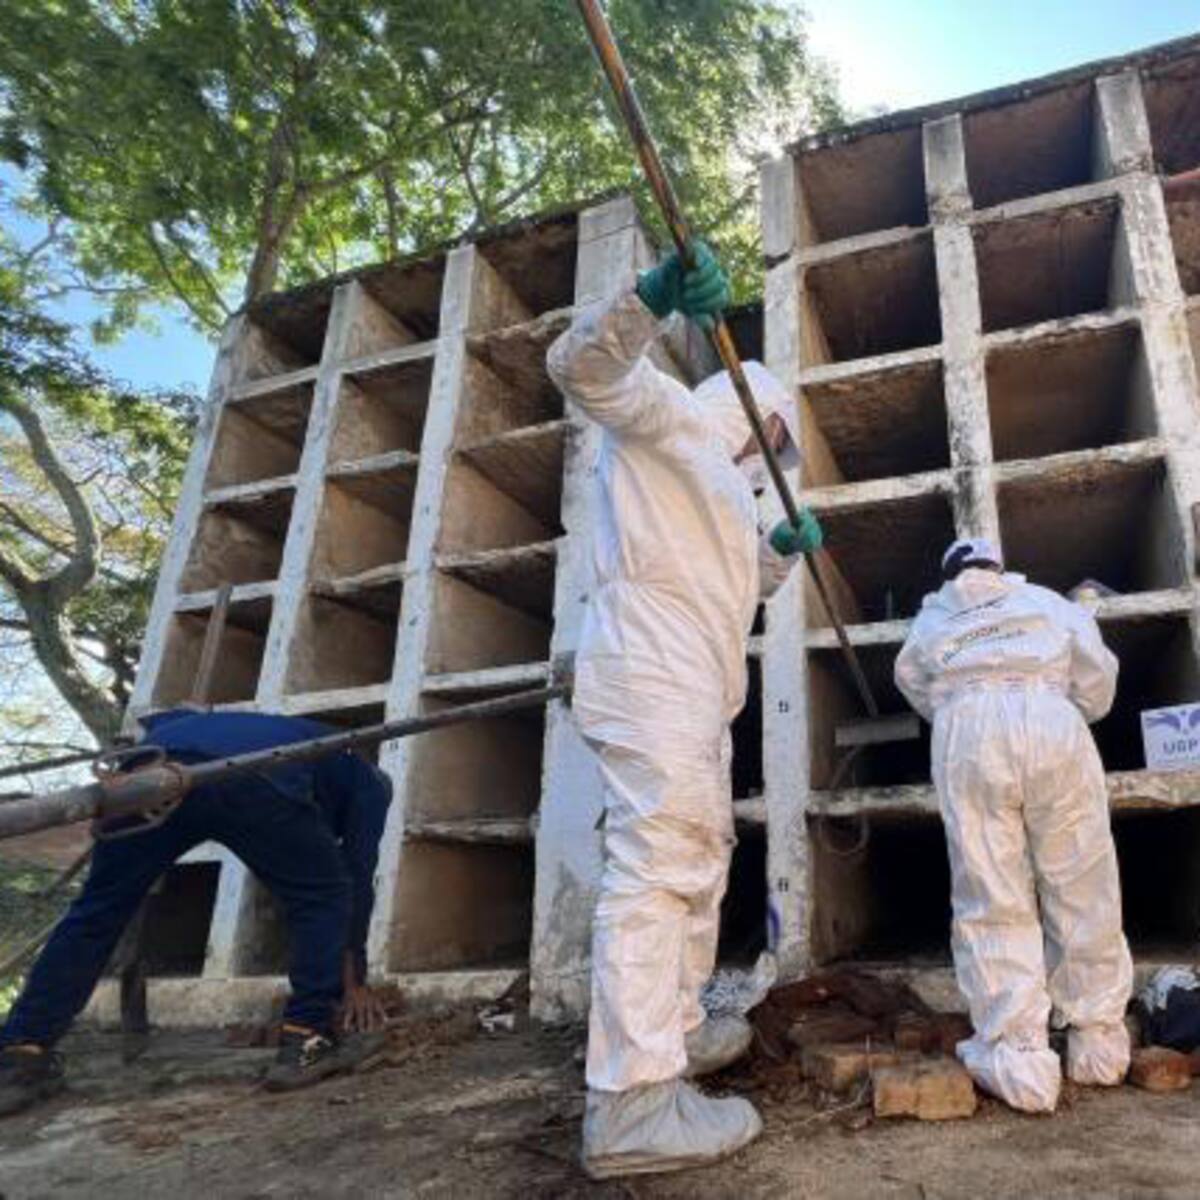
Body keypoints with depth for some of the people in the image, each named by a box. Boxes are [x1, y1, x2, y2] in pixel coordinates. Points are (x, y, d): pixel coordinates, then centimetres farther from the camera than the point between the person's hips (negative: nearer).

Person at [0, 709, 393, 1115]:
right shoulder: (369, 784, 32)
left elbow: (167, 720, 36)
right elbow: (359, 878, 27)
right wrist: (355, 982, 32)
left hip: (159, 761, 5)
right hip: (255, 780, -5)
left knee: (96, 913, 17)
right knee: (324, 900, 15)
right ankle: (306, 1044, 10)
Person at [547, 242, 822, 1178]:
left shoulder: (714, 474, 32)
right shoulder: (667, 414, 5)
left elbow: (725, 591, 37)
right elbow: (582, 366, -15)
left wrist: (781, 550, 24)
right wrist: (652, 300, -30)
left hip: (694, 689, 11)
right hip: (651, 674, -11)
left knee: (700, 855, 16)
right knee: (658, 864, -17)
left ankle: (676, 1030, 29)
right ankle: (631, 1102, -15)